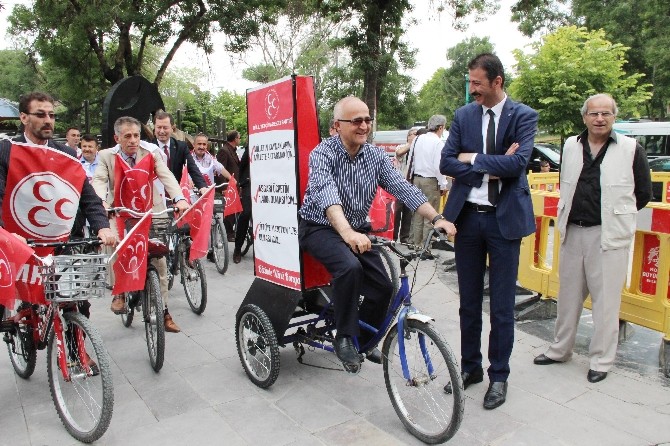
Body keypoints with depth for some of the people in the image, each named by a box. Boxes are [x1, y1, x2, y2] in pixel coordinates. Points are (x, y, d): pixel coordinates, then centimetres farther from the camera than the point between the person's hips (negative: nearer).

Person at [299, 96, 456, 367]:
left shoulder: (376, 156, -2)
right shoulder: (323, 153, -18)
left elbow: (403, 189, -11)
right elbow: (327, 195, -36)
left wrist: (436, 218, -25)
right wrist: (347, 233, -53)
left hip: (357, 230, 5)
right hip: (320, 228, -5)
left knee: (383, 286, -5)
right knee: (350, 267, -32)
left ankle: (365, 339, 23)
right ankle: (344, 338, -11)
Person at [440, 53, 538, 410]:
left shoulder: (523, 116, -2)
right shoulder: (463, 116, 7)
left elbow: (518, 162, -17)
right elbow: (446, 162, -2)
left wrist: (473, 159, -11)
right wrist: (491, 168, -11)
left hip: (504, 218, -3)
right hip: (468, 217, 3)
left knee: (502, 305, 5)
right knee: (469, 301, 12)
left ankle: (499, 376, 22)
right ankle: (470, 367, 28)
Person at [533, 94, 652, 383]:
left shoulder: (631, 150, -4)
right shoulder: (570, 146, 7)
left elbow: (643, 194, 4)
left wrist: (615, 215, 10)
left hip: (609, 236, -4)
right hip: (572, 232, 4)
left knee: (606, 299, 2)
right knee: (568, 295, 14)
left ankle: (601, 360, 17)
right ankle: (560, 349, 29)